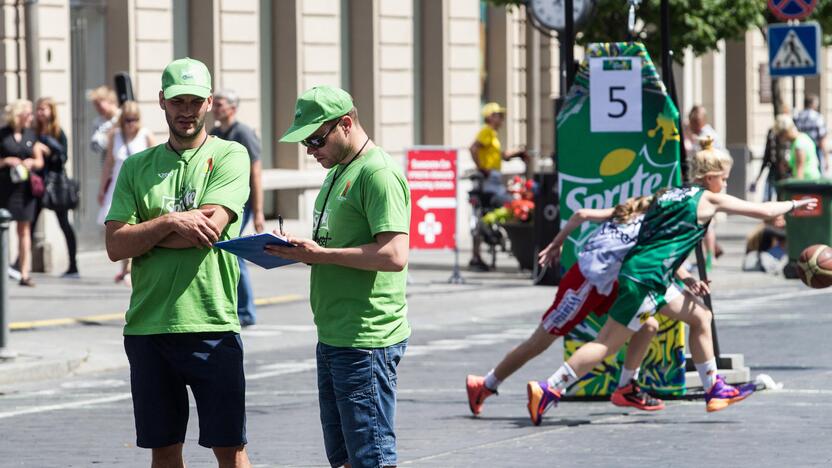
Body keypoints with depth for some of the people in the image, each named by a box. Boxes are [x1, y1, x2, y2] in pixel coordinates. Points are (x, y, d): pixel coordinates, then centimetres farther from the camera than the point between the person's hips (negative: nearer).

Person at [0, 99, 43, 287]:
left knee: (24, 229, 4)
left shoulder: (31, 134, 10)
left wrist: (31, 162, -5)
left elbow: (40, 161, 15)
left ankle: (25, 273, 4)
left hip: (24, 186, 4)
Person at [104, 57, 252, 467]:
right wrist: (172, 222, -12)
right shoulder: (137, 167, 12)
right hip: (147, 326, 4)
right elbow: (115, 246, 2)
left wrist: (142, 233, -3)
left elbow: (209, 228, -12)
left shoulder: (229, 156, 2)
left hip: (211, 326, -4)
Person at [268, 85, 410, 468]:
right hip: (333, 337, 10)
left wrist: (320, 254, -19)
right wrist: (301, 249, 5)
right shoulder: (338, 171, 17)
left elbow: (394, 255, -23)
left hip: (366, 341, -10)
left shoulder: (378, 174, -14)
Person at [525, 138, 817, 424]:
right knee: (608, 344, -7)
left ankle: (715, 391, 19)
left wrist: (685, 278, 25)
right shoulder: (709, 199, -3)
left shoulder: (671, 195, 18)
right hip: (643, 280, -9)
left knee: (701, 318, 16)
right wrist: (795, 205, 19)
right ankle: (547, 391, -8)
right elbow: (763, 211, 5)